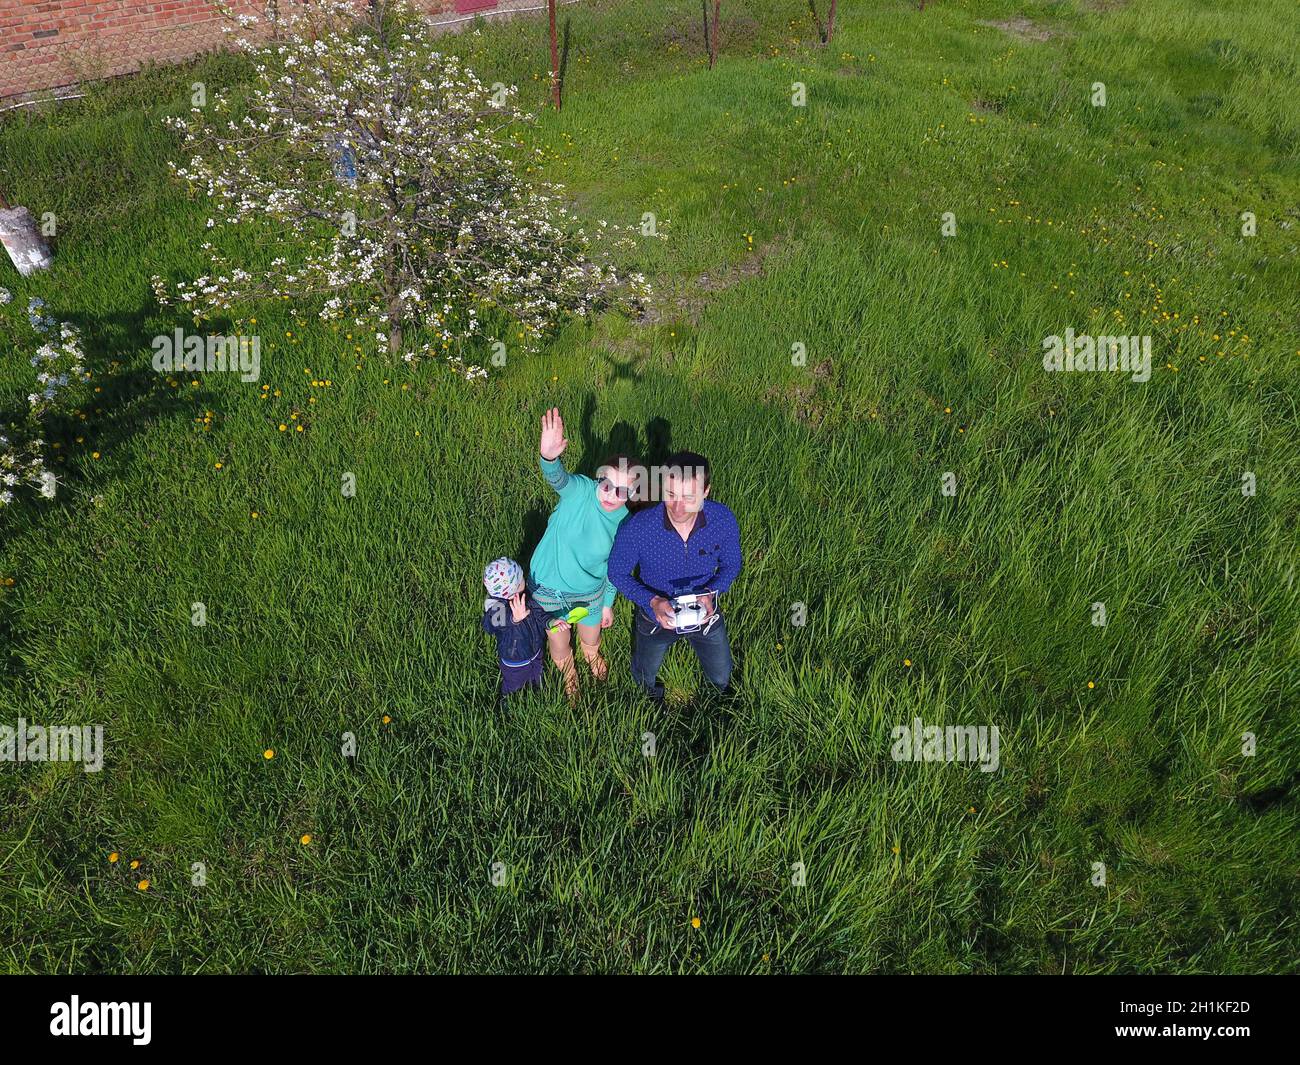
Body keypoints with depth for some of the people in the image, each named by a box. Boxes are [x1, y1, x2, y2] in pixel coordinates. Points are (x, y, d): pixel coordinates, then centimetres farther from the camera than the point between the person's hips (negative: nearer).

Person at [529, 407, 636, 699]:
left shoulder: (625, 524, -16)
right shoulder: (581, 491, -27)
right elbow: (557, 478, -51)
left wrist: (608, 603, 11)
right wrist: (549, 457, -73)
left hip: (589, 593, 2)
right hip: (548, 588, -2)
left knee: (591, 639, 29)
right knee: (559, 645, 22)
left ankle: (592, 655, 68)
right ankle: (568, 674, 58)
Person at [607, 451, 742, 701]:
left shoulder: (723, 519, -29)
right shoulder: (636, 529, -36)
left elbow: (731, 565, -9)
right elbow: (618, 573, -16)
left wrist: (711, 592, -27)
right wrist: (652, 601, -31)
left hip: (704, 612, 1)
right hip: (657, 615, -1)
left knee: (722, 679, 25)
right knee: (646, 675, 29)